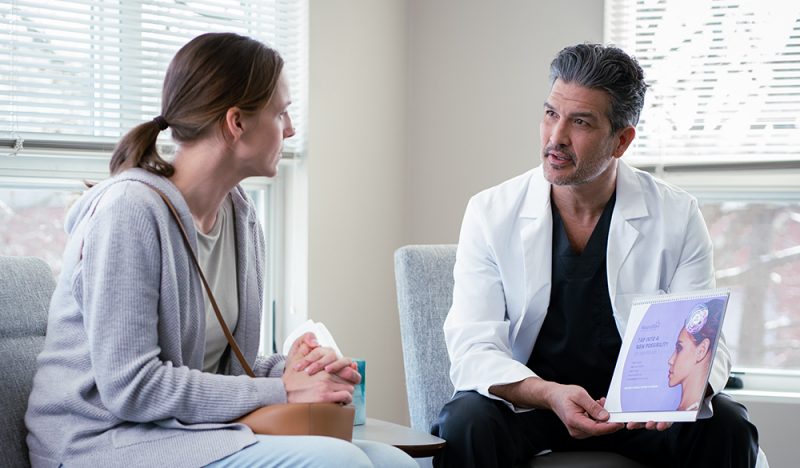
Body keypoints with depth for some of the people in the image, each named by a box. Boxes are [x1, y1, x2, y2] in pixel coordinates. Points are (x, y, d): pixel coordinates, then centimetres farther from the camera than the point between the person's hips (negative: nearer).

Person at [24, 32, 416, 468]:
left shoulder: (240, 216, 10)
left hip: (191, 430, 7)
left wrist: (286, 369, -6)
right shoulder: (129, 209, -14)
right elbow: (130, 386, -19)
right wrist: (280, 391, -15)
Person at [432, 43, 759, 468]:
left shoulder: (676, 217, -4)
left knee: (725, 428, -26)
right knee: (467, 423, -33)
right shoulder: (491, 213, -7)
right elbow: (472, 350, -13)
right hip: (525, 401, -1)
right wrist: (550, 395, -33)